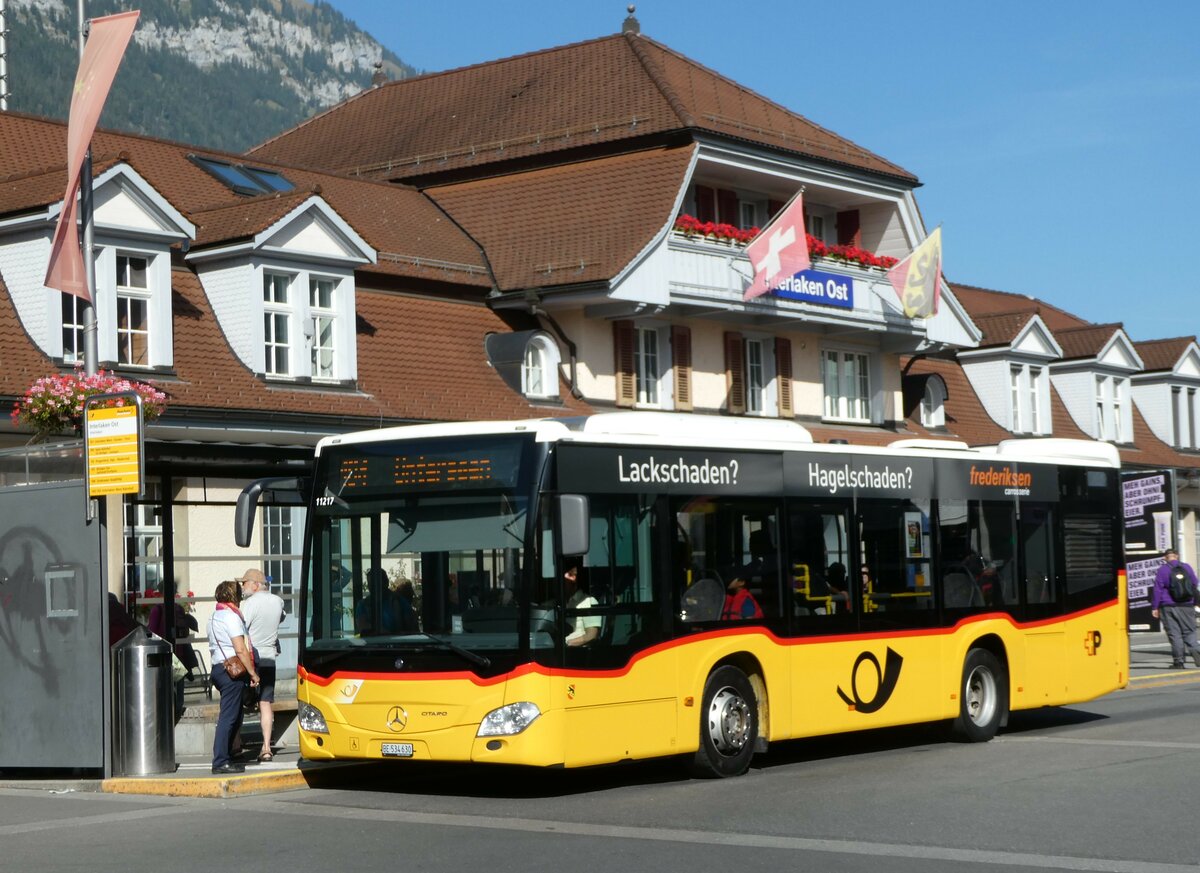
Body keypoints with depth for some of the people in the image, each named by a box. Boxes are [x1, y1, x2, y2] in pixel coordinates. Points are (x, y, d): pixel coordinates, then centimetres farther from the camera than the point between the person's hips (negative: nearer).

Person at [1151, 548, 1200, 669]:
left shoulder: (1162, 570, -2)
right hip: (1187, 606, 2)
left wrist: (1154, 607, -1)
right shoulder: (1187, 568, 8)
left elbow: (1157, 589, -4)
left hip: (1168, 607, -2)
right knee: (1189, 632, 6)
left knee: (1174, 634, 0)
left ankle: (1178, 661, -2)